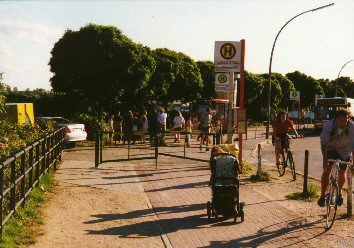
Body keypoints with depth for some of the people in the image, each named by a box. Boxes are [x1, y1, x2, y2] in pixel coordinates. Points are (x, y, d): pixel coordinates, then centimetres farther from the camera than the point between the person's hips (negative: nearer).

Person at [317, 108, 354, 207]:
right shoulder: (329, 125, -27)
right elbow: (324, 143, -27)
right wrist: (325, 159, -37)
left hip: (344, 151, 0)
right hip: (331, 148, 0)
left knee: (341, 172, -1)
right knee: (327, 170, -12)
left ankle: (339, 192, 28)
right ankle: (322, 196, -3)